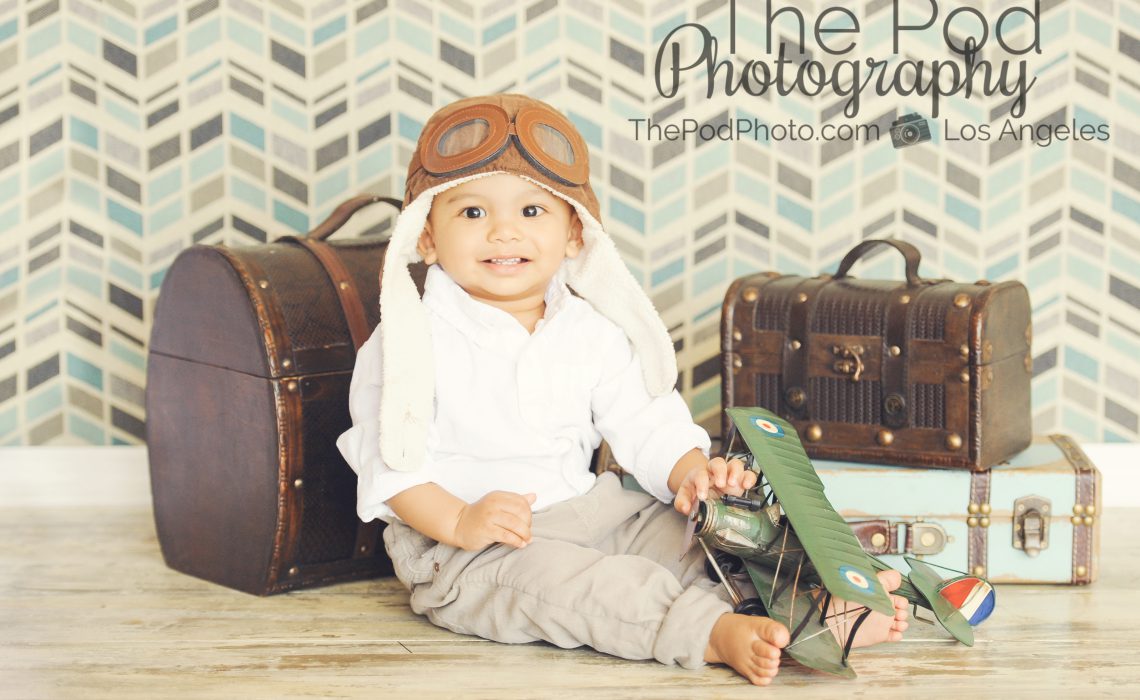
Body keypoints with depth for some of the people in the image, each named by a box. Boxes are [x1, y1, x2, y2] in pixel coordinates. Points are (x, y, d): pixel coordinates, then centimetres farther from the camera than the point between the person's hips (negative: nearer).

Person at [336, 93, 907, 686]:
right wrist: (459, 522, -25)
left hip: (587, 513, 6)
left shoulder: (593, 332, 7)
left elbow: (647, 424, 8)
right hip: (461, 551, -6)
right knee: (559, 577, -33)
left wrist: (694, 474, -12)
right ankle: (717, 634, -47)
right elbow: (391, 460, -11)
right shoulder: (414, 341, -7)